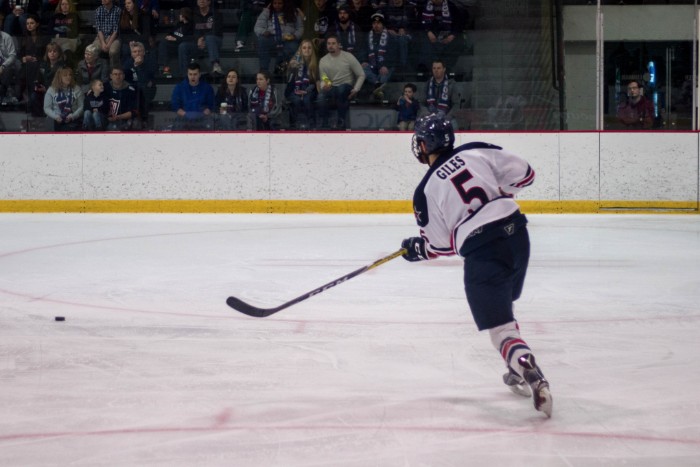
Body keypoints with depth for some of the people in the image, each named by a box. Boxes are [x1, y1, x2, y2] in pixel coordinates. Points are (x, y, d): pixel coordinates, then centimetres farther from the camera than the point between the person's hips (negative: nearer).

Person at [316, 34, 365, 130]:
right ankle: (324, 125, -9)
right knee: (320, 98, -32)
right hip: (331, 88, 2)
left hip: (347, 87, -2)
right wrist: (323, 86, -20)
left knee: (341, 89, -40)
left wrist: (355, 89, -15)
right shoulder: (323, 61, 6)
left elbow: (361, 75, -1)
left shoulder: (348, 57, -4)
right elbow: (323, 80, 5)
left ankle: (342, 120, -22)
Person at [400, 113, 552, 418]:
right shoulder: (477, 152, 8)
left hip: (481, 250, -5)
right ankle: (519, 373, 32)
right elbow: (524, 174, 10)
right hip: (516, 233, 5)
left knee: (499, 326, -4)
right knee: (503, 305, 28)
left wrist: (415, 249, 26)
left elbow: (440, 246, 5)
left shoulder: (426, 190, 1)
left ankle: (532, 376, -27)